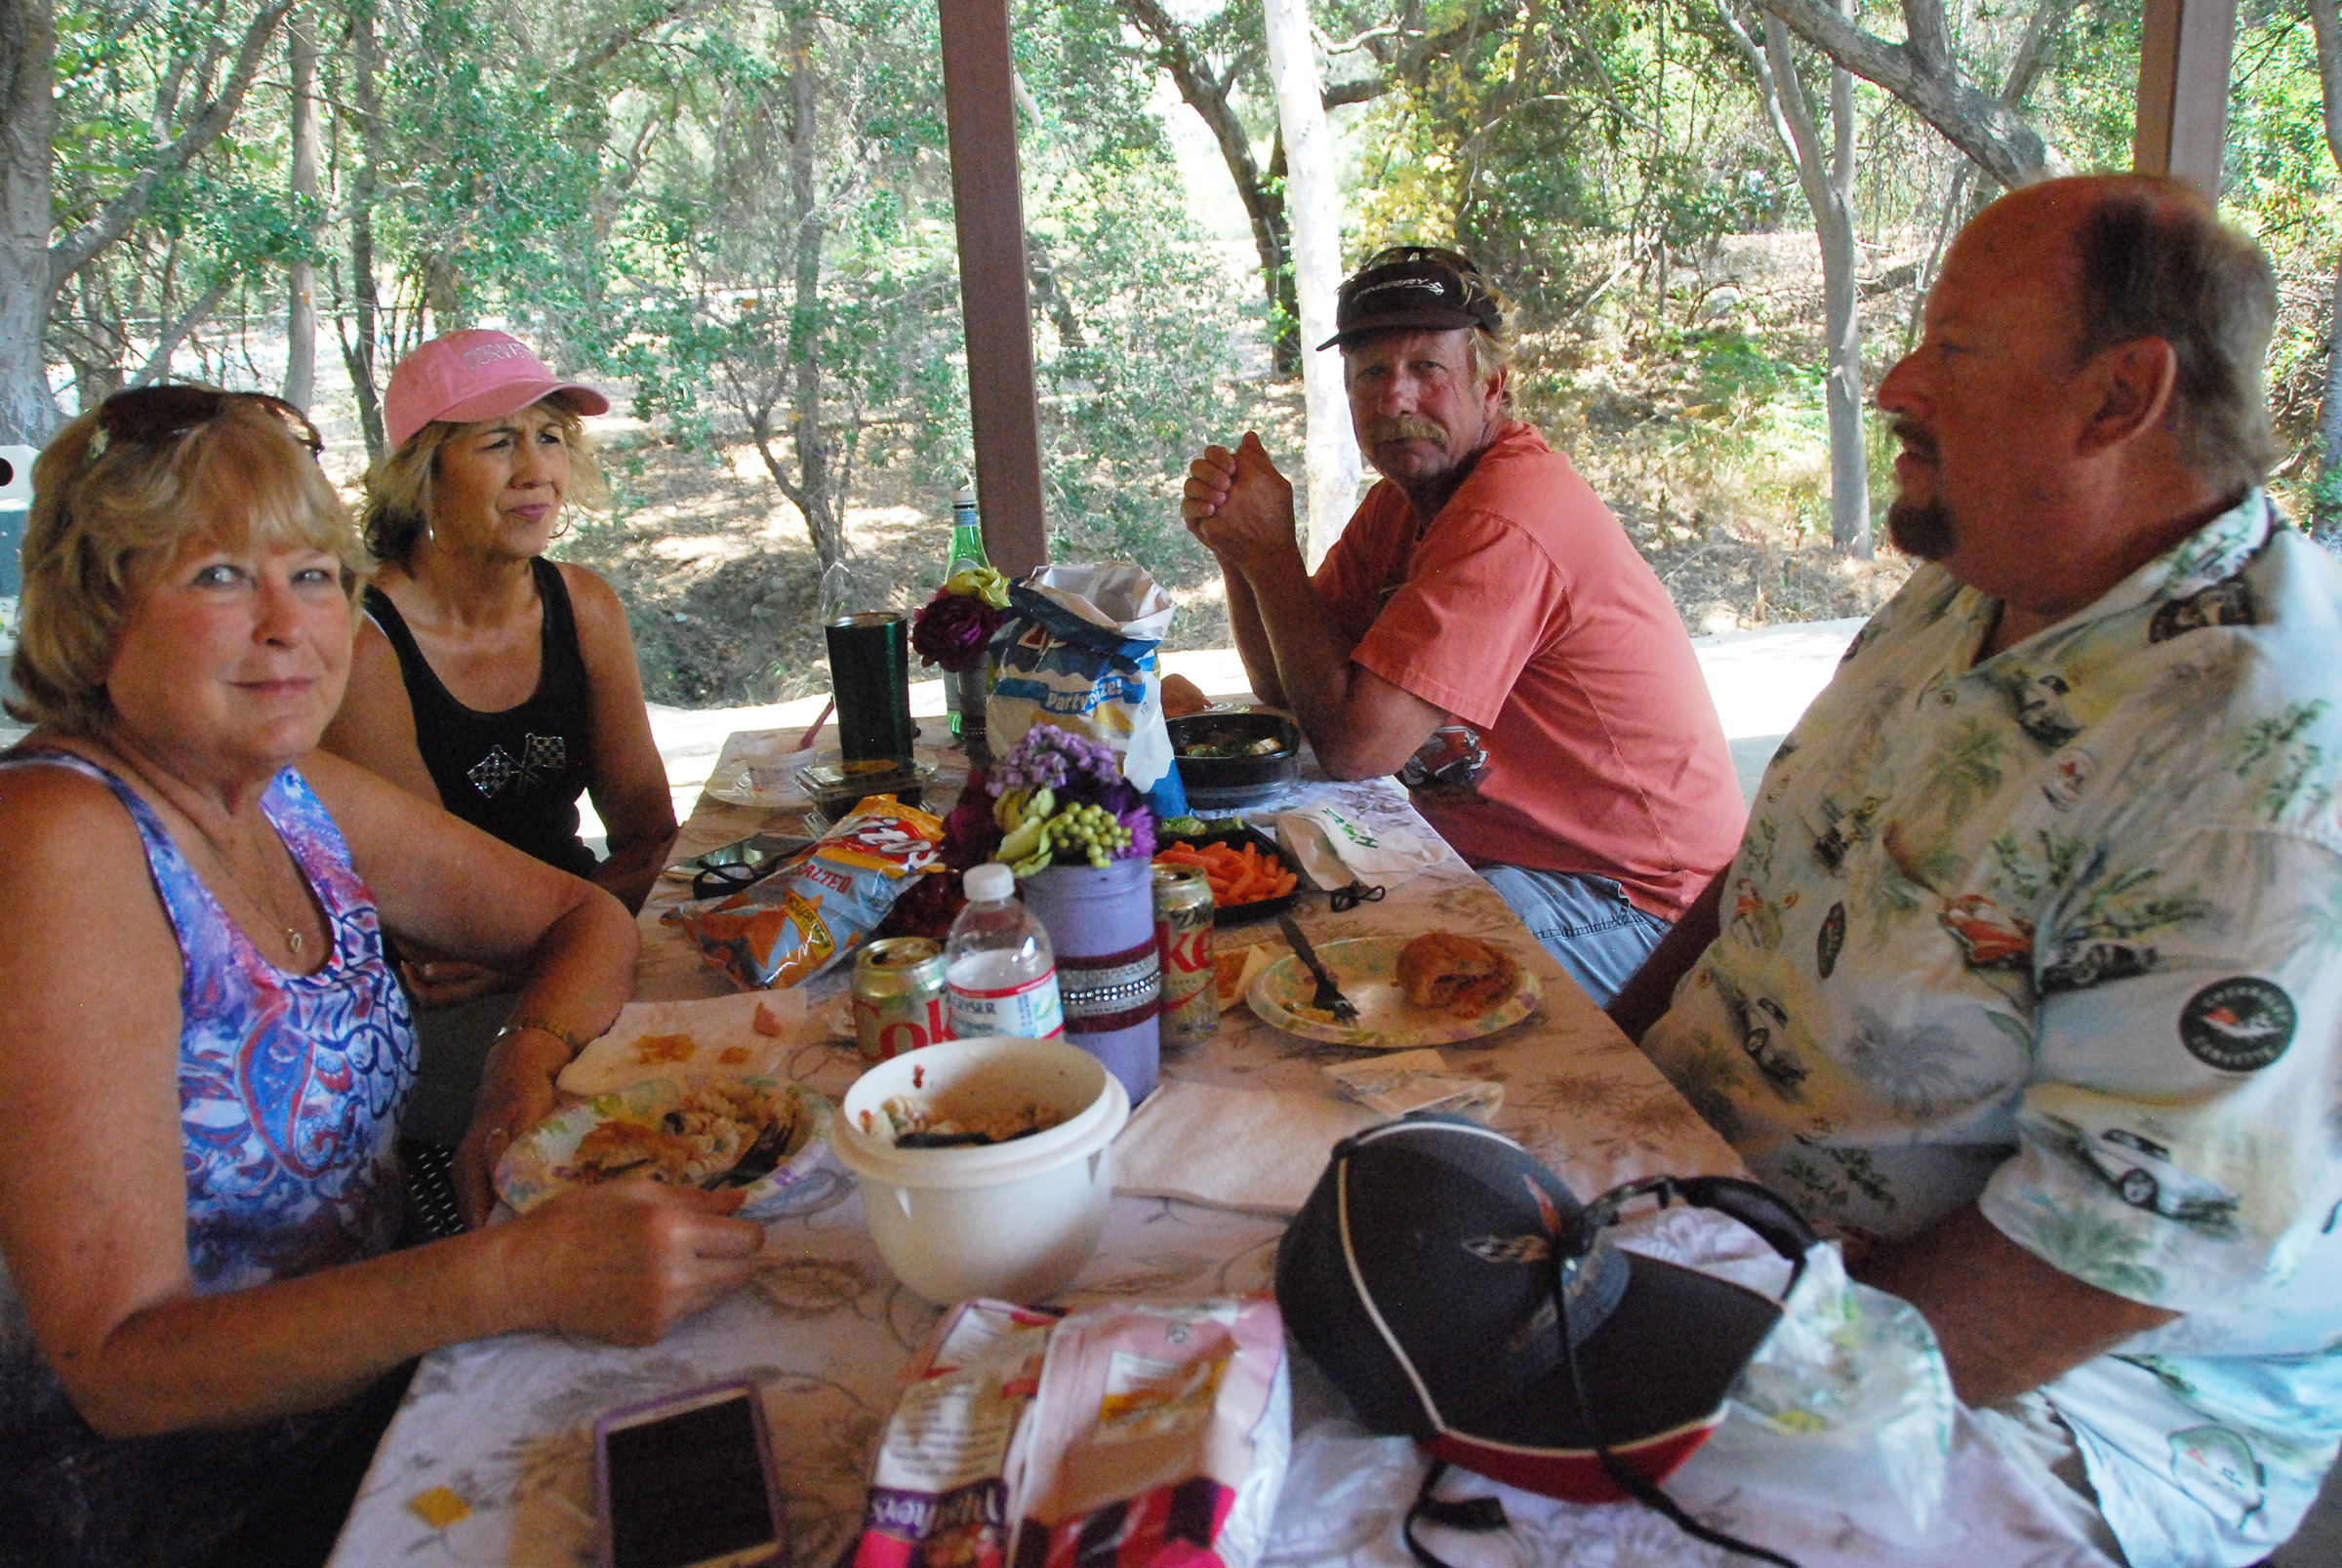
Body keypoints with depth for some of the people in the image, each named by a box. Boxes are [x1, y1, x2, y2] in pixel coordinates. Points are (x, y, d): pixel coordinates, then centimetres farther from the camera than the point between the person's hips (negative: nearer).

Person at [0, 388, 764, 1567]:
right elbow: (119, 1359, -25)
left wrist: (531, 1061, -8)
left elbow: (583, 919, 13)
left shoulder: (295, 794, 1)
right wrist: (519, 1273, -35)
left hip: (369, 1400, 7)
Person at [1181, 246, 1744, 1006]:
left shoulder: (1506, 523, -26)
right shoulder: (1407, 495, 6)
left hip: (1632, 903, -9)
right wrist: (1236, 547, -11)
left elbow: (1354, 742, -28)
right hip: (1505, 851, 9)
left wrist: (1270, 550, -19)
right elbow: (1290, 689, 5)